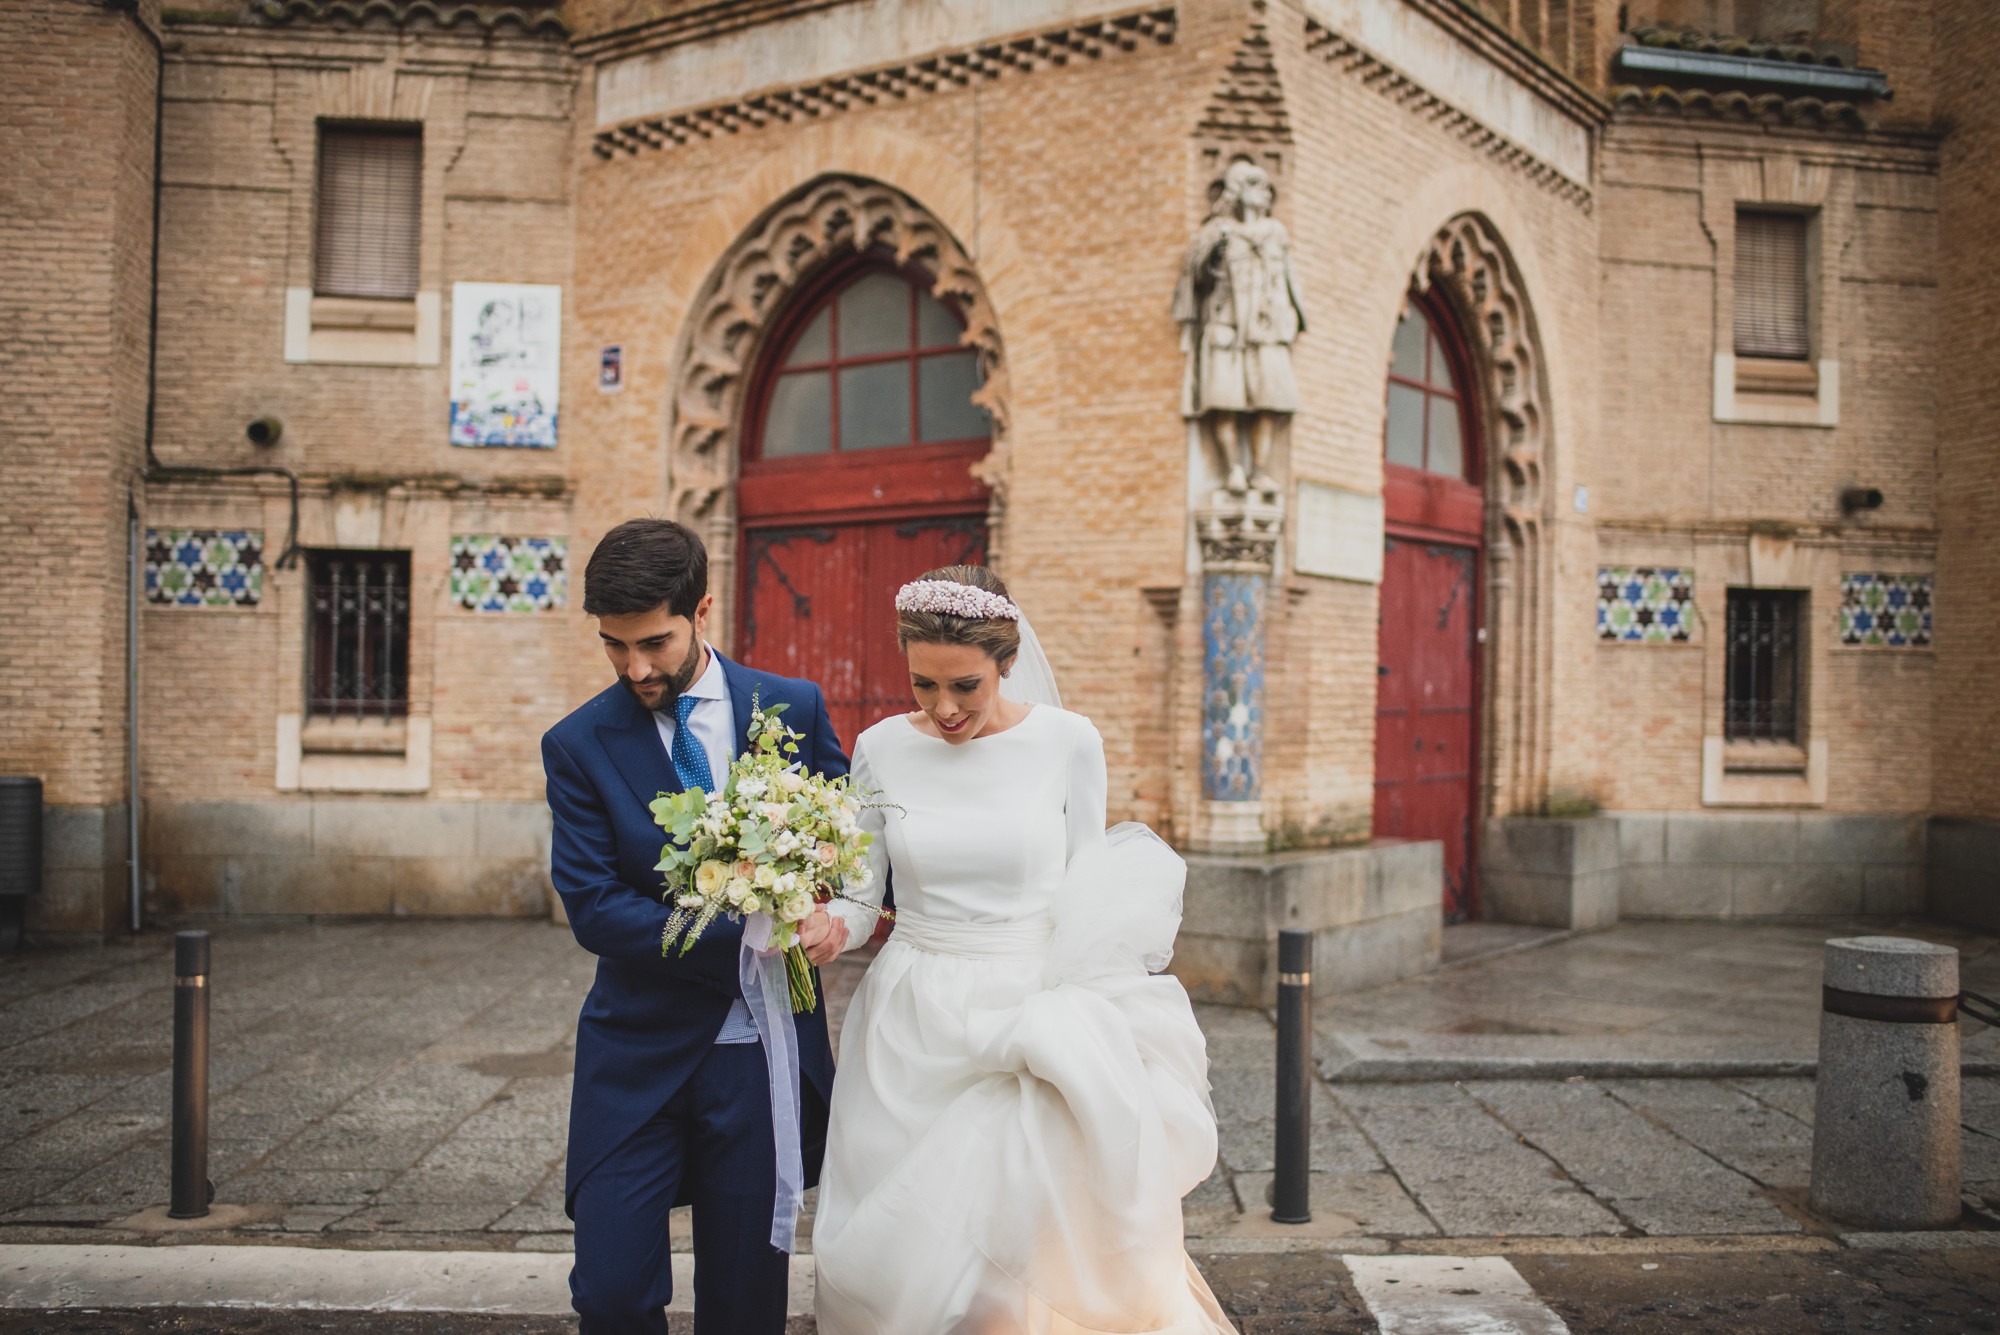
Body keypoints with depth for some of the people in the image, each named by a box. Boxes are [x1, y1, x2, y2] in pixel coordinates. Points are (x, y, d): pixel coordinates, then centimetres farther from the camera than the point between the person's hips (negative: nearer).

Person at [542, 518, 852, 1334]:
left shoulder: (794, 708, 0)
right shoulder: (578, 746, -4)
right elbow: (594, 910, -11)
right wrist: (753, 937, -18)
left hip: (763, 1050, 1)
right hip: (640, 1055, 0)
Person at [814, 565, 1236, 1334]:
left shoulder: (1067, 743, -6)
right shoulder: (881, 750, -1)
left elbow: (1089, 896, 1)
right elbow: (862, 892, 3)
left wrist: (1078, 1038, -7)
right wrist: (827, 926, -19)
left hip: (1029, 1022, -1)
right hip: (912, 1031, 2)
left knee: (1027, 1249, 1)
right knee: (900, 1254, 9)